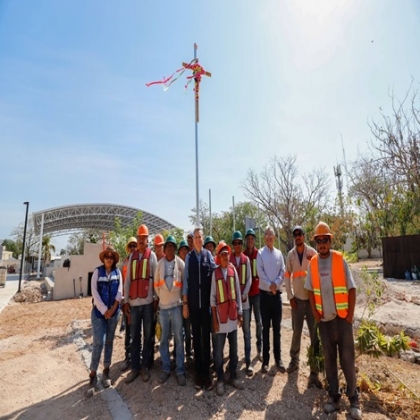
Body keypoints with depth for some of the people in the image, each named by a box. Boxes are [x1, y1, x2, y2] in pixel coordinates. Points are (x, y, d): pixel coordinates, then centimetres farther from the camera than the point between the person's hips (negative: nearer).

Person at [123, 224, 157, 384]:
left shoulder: (152, 255, 0)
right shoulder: (132, 256, 9)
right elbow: (127, 279, 9)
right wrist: (126, 300, 6)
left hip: (148, 301, -3)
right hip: (134, 302, 3)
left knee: (147, 335, 9)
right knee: (134, 336, 11)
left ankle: (145, 367, 22)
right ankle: (134, 367, 23)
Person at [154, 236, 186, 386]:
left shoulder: (180, 263, -4)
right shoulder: (160, 264, 3)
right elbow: (156, 283, 11)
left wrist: (181, 297, 3)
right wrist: (160, 296, 8)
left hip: (176, 305, -2)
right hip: (163, 306, 2)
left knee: (179, 339, 5)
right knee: (164, 339, 11)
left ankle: (180, 370, 17)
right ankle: (165, 369, 25)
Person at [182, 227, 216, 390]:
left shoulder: (208, 254, -3)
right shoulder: (189, 257, -2)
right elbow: (185, 280, 0)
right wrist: (185, 303, 0)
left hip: (206, 302, 0)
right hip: (193, 303, 1)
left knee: (206, 337, 9)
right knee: (196, 337, 13)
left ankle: (206, 372, 25)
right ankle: (198, 372, 27)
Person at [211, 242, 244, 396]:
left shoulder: (233, 270, 0)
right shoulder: (215, 272, -7)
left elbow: (238, 292, 7)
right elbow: (212, 297, -4)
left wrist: (240, 313, 6)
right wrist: (214, 319, -5)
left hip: (232, 315, 3)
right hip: (220, 315, -3)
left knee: (234, 348, 14)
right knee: (219, 350, 6)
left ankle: (233, 376, 30)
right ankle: (220, 379, 22)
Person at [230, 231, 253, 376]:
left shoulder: (246, 259, 5)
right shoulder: (228, 259, -3)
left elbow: (249, 279, 3)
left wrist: (244, 295, -9)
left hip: (244, 299, 2)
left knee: (247, 331, 7)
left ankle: (248, 362, 17)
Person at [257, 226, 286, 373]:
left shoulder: (279, 253, 5)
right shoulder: (260, 253, -4)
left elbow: (283, 271, 0)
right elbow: (260, 272, -10)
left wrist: (276, 283, -15)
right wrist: (269, 285, -17)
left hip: (277, 293, 3)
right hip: (265, 293, -3)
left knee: (277, 328, 11)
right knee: (266, 328, 6)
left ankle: (278, 358, 24)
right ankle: (265, 360, 16)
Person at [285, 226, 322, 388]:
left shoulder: (312, 252, -5)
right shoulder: (290, 254, 1)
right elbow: (287, 276, 5)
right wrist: (290, 296, 0)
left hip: (312, 298, -1)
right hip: (297, 299, 2)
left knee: (315, 333, 4)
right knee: (296, 331, 12)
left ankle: (315, 369, 15)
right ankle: (294, 360, 32)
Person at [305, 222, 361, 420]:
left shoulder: (340, 260, -10)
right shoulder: (312, 263, -2)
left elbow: (352, 289, -6)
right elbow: (310, 290, 7)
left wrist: (350, 315, -8)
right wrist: (315, 313, 2)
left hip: (342, 317, -2)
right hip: (324, 319, 3)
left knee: (347, 358, 6)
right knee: (329, 359, 13)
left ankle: (353, 398, 26)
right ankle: (333, 396, 29)